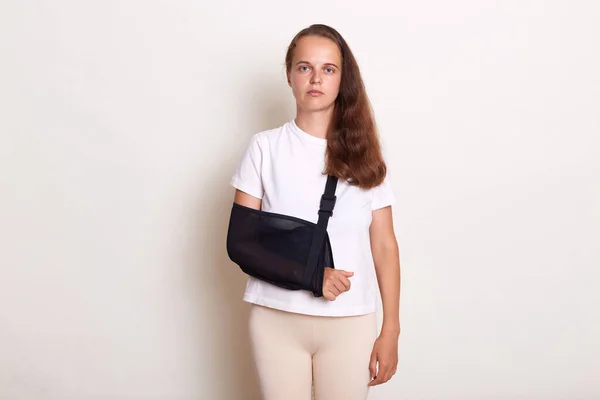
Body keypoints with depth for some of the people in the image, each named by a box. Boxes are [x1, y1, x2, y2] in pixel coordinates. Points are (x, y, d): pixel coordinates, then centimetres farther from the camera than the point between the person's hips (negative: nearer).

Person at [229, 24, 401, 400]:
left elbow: (384, 246, 3)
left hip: (350, 322, 1)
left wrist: (391, 330, -2)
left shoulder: (363, 153, 3)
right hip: (276, 318, -1)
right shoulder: (265, 147, -1)